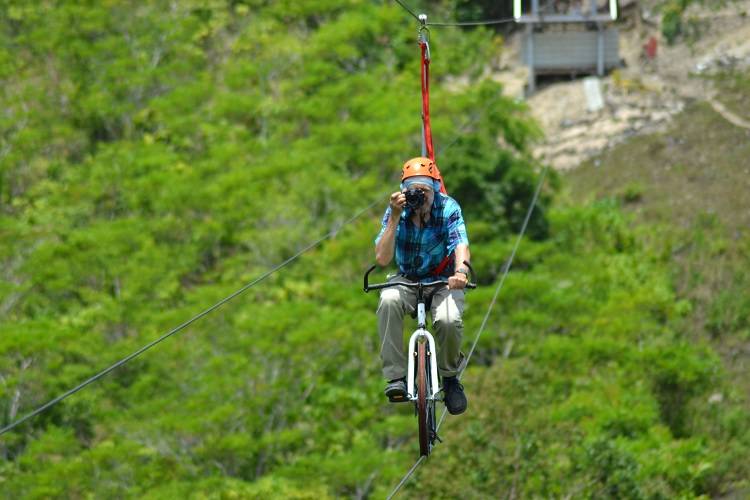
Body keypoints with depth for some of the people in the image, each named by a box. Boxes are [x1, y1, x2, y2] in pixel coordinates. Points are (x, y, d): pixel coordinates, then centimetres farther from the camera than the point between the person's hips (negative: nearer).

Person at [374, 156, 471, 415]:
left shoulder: (448, 208, -14)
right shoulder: (397, 210, -11)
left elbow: (460, 243, -30)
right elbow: (382, 258, -19)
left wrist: (461, 270, -52)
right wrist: (394, 218, -28)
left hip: (443, 281, -1)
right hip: (407, 280, 1)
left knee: (448, 320, -32)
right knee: (388, 301, -34)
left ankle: (450, 377, -2)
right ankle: (396, 377, -31)